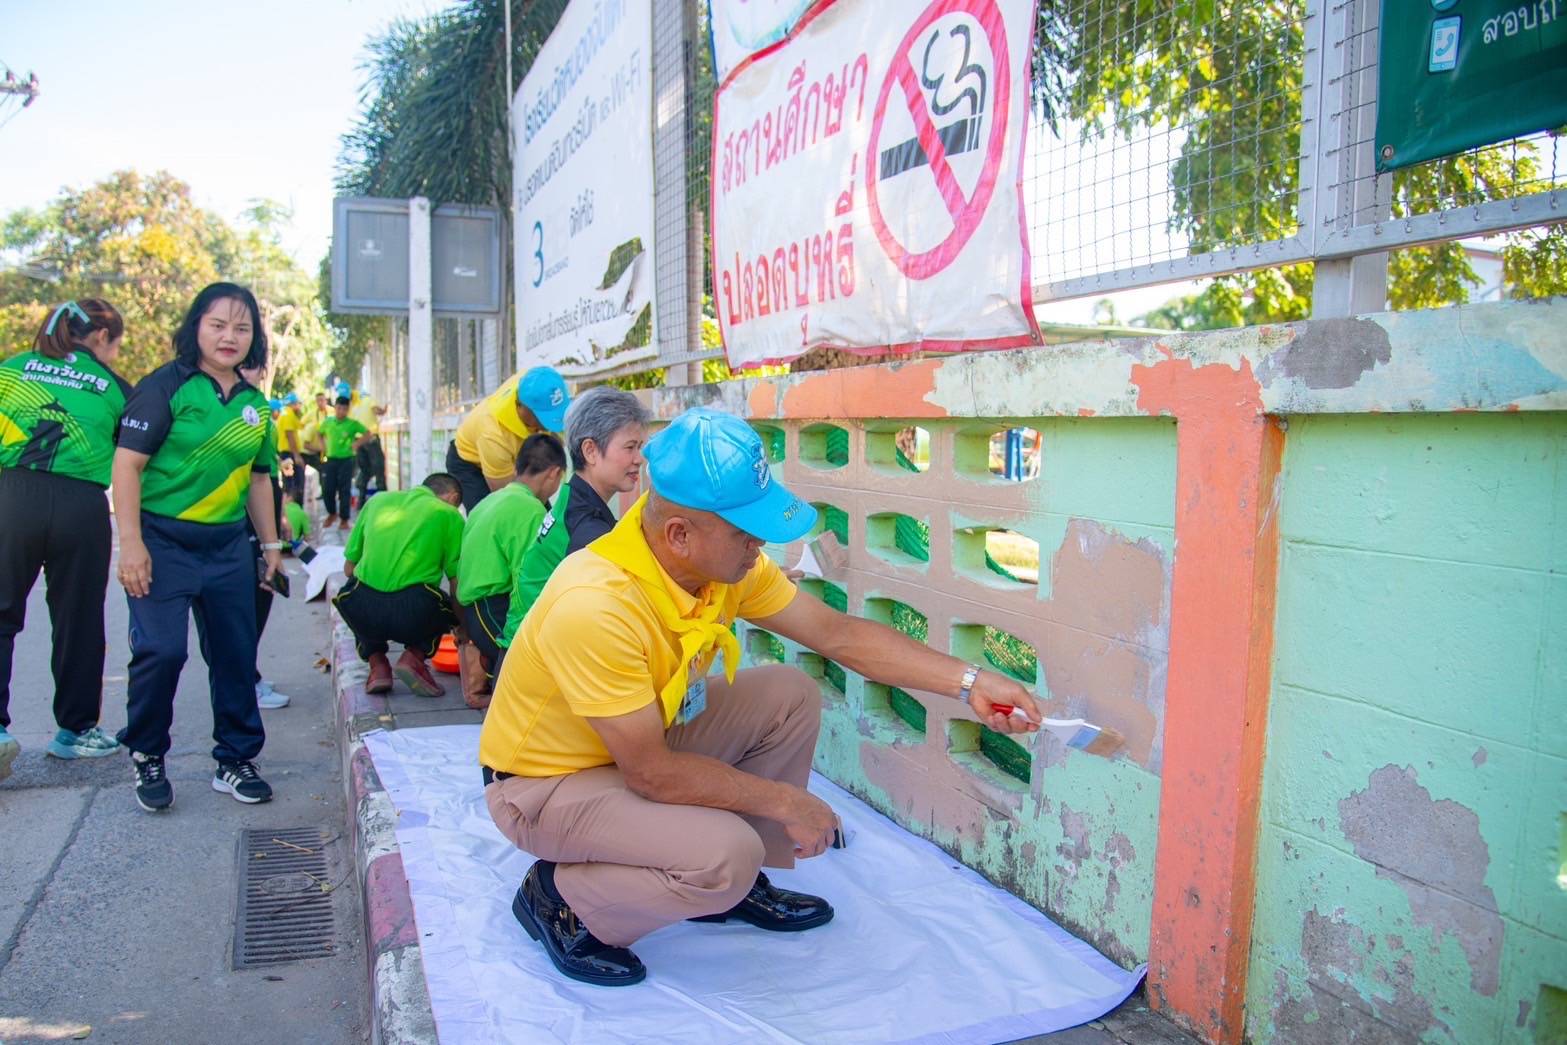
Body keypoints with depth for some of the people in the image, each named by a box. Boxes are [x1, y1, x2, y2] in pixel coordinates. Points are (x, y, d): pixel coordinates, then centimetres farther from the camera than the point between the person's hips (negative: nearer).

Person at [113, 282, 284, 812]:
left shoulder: (254, 403, 11)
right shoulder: (166, 386, -7)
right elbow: (127, 463, -11)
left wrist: (270, 543, 17)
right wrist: (130, 542, -17)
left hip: (229, 546, 6)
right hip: (163, 540, -5)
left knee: (236, 654, 7)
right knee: (161, 650, -11)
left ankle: (236, 760, 21)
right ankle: (147, 758, 13)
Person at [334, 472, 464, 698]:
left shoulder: (378, 500, 21)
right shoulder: (448, 514, 12)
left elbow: (349, 566, 24)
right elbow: (457, 582, 12)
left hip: (362, 609, 3)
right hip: (414, 613, -3)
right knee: (444, 610, 30)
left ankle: (376, 663, 19)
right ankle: (415, 656, 7)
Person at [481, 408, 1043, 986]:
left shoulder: (728, 560, -12)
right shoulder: (595, 606, -35)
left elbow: (839, 634, -6)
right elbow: (652, 773, -31)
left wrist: (968, 682, -12)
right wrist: (785, 802, -20)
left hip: (648, 738, 8)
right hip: (543, 784, -8)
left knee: (791, 695, -5)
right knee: (724, 855, -29)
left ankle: (739, 885, 11)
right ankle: (560, 899, -2)